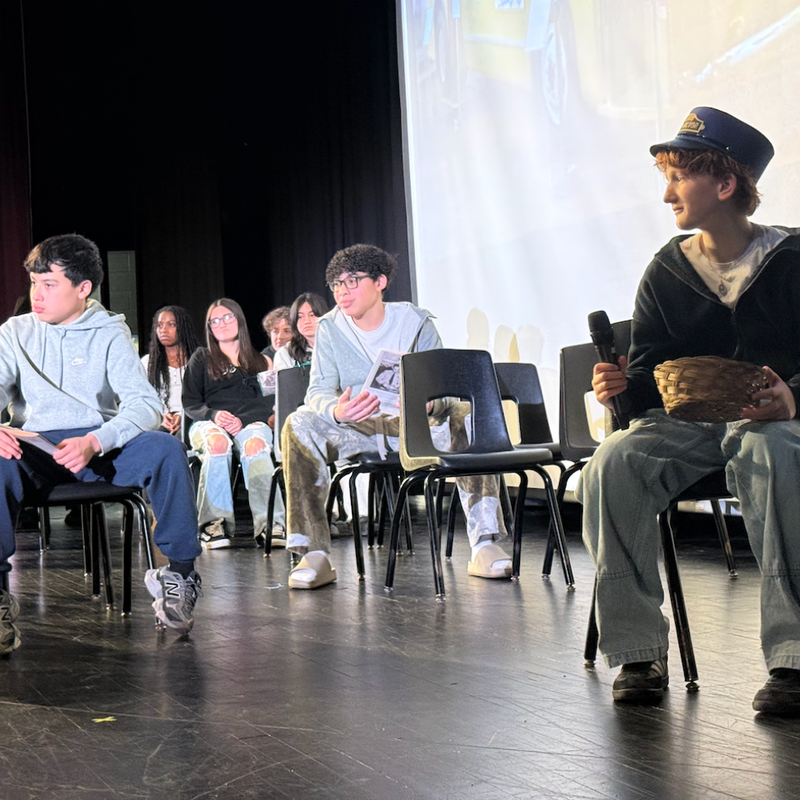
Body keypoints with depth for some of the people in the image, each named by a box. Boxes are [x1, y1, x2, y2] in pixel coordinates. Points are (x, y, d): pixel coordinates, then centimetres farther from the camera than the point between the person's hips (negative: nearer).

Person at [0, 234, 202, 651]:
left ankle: (178, 573, -16)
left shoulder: (110, 332, 5)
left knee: (166, 449, -29)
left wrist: (95, 442, -26)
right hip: (35, 449, 0)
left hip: (102, 448, 0)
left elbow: (146, 404, -7)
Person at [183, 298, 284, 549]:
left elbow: (267, 403, 9)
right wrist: (214, 415, -11)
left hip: (250, 423, 0)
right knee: (218, 442, -39)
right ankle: (214, 522, -45)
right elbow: (190, 403, 11)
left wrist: (242, 420, -12)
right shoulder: (201, 358, 21)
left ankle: (268, 523, -49)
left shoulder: (260, 362, 23)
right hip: (208, 424, 0)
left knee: (255, 443, -37)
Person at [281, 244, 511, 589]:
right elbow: (318, 392, -10)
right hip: (357, 429, 0)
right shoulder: (330, 328, -1)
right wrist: (336, 410, -37)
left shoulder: (415, 321, -2)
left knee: (467, 418, -30)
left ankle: (485, 545, -29)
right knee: (298, 425, -29)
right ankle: (314, 554, -31)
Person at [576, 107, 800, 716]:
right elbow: (647, 372, 11)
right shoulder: (666, 273, 11)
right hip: (684, 421, 4)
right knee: (611, 466, -28)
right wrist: (622, 385, -13)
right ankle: (638, 653, -21)